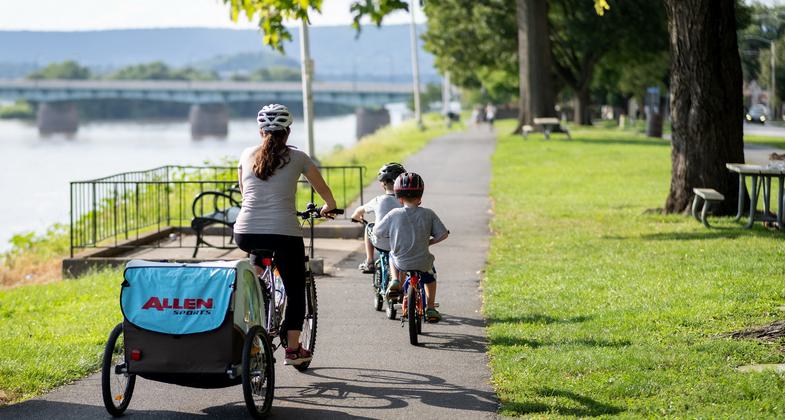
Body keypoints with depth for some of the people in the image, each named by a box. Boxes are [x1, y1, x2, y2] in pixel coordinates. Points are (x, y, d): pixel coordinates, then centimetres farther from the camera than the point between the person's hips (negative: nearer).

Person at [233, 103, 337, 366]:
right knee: (296, 290, 14)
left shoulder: (247, 155, 11)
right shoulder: (297, 158, 5)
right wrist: (329, 206, 41)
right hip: (284, 234, -3)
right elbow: (323, 189, 20)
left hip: (245, 235, 3)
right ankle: (293, 349, 13)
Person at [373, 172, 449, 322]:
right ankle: (431, 309, 33)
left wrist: (391, 235, 20)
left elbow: (377, 231, -1)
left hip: (400, 263, 0)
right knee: (430, 276, 34)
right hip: (422, 263, 0)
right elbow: (443, 234, -5)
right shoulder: (428, 214, -9)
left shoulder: (394, 215, -11)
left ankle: (396, 280, 20)